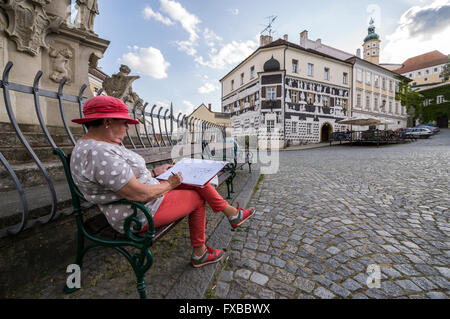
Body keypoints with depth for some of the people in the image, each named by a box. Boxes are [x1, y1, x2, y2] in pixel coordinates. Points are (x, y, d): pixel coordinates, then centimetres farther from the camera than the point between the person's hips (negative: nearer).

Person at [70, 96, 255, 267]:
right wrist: (169, 184, -12)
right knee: (197, 198, 4)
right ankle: (199, 253, 24)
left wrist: (154, 173, 11)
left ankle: (231, 212, 17)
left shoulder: (96, 147, 8)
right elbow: (140, 194, -28)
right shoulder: (99, 153, -27)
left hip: (145, 200, 10)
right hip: (142, 215, -10)